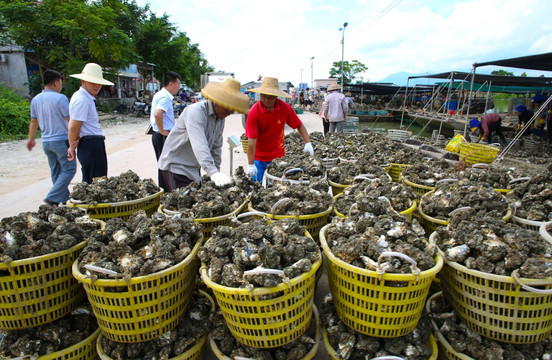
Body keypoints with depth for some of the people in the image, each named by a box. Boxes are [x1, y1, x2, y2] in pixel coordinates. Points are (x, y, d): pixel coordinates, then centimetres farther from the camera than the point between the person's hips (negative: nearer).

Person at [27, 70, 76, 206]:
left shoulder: (35, 99, 8)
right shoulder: (60, 98, -14)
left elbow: (33, 121, 16)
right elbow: (70, 120, -14)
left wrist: (31, 139, 26)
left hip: (46, 142, 8)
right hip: (61, 141, -8)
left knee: (55, 171, 15)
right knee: (69, 169, -1)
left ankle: (64, 198, 24)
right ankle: (52, 198, -9)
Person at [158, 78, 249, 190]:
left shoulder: (220, 119, 4)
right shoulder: (195, 111, -23)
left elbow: (216, 147, 14)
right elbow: (199, 145, -37)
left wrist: (217, 171, 12)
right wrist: (213, 172, -47)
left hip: (194, 168, 8)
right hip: (175, 165, -8)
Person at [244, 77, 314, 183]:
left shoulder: (285, 108, -11)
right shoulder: (254, 112, -19)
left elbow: (299, 125, 1)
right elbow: (251, 141, -22)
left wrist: (308, 143, -10)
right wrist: (251, 164, -23)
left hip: (278, 155, 2)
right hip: (258, 156, -2)